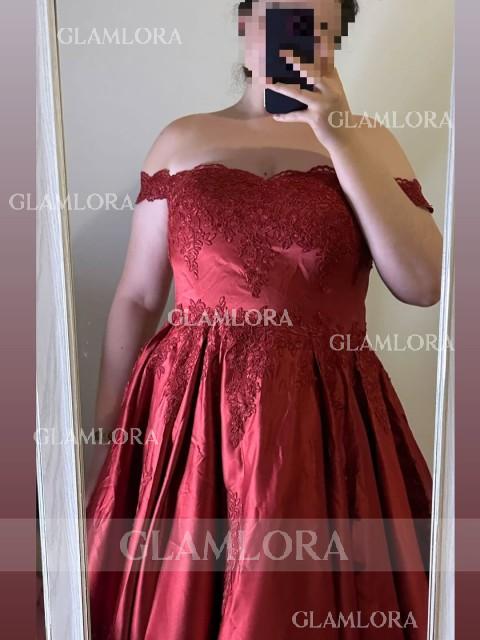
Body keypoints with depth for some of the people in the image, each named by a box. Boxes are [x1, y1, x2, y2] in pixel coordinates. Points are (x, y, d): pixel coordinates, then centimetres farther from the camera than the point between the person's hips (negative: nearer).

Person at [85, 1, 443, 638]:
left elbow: (424, 283, -9)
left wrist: (340, 141, -12)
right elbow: (136, 298, 6)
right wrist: (102, 434, 5)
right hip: (185, 415, 1)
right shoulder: (182, 140, 6)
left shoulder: (368, 141, 4)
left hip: (322, 423, 0)